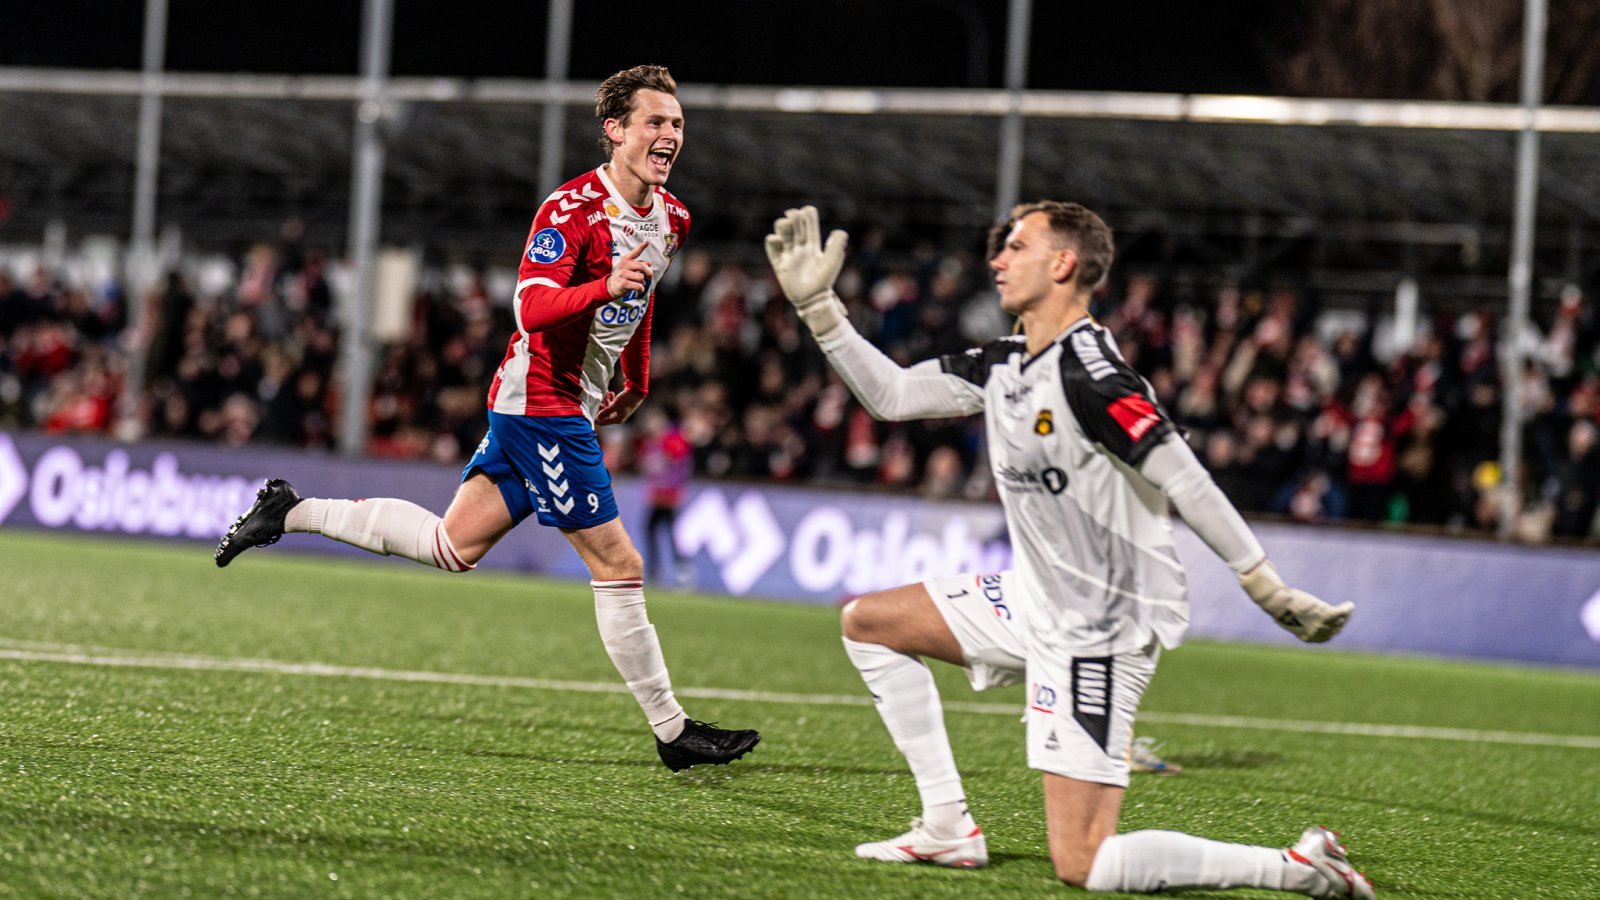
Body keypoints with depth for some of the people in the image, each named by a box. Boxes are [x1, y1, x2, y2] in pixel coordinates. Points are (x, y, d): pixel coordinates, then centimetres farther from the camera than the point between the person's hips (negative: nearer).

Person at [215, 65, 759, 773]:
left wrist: (637, 381, 32)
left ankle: (291, 512, 19)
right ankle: (671, 731, 2)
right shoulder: (572, 209, -19)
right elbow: (532, 308, -28)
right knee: (619, 565, -6)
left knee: (453, 545, 13)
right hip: (543, 402, -9)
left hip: (569, 404, 9)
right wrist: (605, 287, -43)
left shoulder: (670, 217, 9)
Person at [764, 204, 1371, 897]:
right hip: (1038, 602, 10)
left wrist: (1270, 591, -29)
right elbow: (889, 394, 14)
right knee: (867, 623, 18)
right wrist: (816, 303, 9)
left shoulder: (1086, 375, -22)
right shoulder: (1004, 365, 6)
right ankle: (947, 827, 16)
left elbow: (1187, 484, -26)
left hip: (1099, 632, -10)